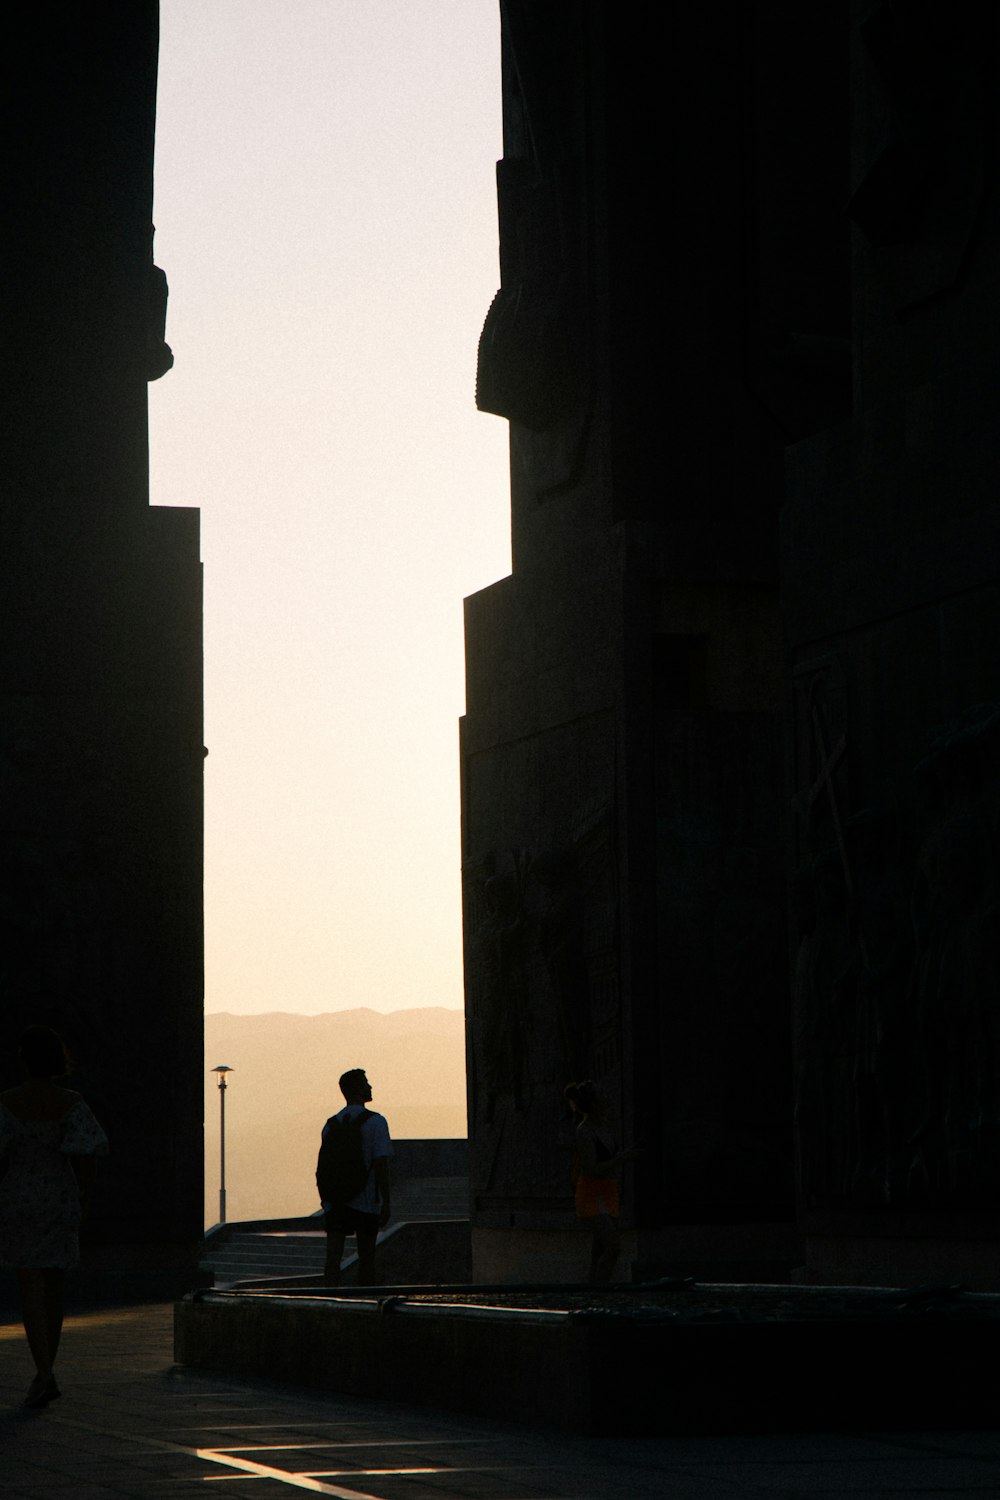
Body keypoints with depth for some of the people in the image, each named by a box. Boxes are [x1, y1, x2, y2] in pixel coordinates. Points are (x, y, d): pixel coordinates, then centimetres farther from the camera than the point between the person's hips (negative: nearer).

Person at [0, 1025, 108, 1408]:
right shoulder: (72, 1103, -6)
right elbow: (86, 1156, -9)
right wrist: (84, 1201, 4)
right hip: (60, 1200, 2)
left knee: (31, 1288, -3)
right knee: (52, 1289, 15)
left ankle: (44, 1373, -18)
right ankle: (45, 1373, 24)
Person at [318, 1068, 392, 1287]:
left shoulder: (331, 1124, 9)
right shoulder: (375, 1122, -7)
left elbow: (322, 1165, 12)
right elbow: (381, 1164, -12)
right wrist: (386, 1203, -9)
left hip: (334, 1202, 3)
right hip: (365, 1202, -3)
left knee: (333, 1256, -3)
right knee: (366, 1257, 10)